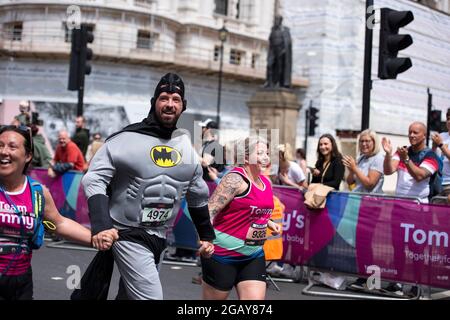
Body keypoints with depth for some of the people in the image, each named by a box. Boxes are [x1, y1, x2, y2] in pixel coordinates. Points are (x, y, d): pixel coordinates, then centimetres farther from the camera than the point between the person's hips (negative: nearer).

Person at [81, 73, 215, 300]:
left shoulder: (186, 147, 6)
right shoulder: (128, 139, -13)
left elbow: (197, 194, 18)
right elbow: (94, 180, -14)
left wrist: (207, 235, 22)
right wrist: (100, 226, -26)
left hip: (159, 238, 6)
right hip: (129, 236, -6)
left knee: (129, 295, 16)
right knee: (149, 296, -14)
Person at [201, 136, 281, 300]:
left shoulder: (266, 182, 11)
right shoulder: (235, 179, -15)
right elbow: (210, 210, -24)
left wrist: (268, 223, 14)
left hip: (254, 255, 7)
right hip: (223, 254, -7)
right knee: (214, 297, 7)